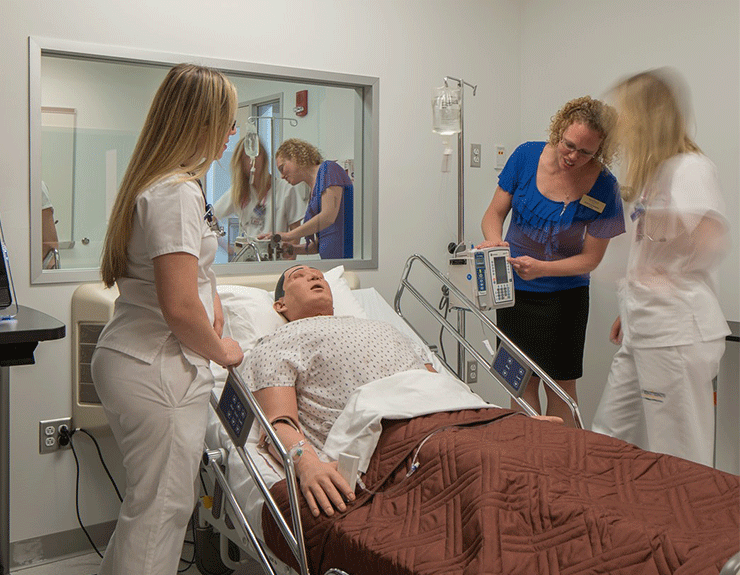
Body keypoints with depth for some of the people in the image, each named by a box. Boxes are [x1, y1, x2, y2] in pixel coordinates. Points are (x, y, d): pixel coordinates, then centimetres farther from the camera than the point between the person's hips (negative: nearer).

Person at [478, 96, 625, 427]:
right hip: (513, 288, 2)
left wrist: (541, 268, -27)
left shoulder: (603, 187, -15)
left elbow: (591, 258, -11)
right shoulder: (527, 156, -9)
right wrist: (494, 239, -23)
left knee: (561, 384, 3)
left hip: (563, 294, -2)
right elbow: (494, 213, -1)